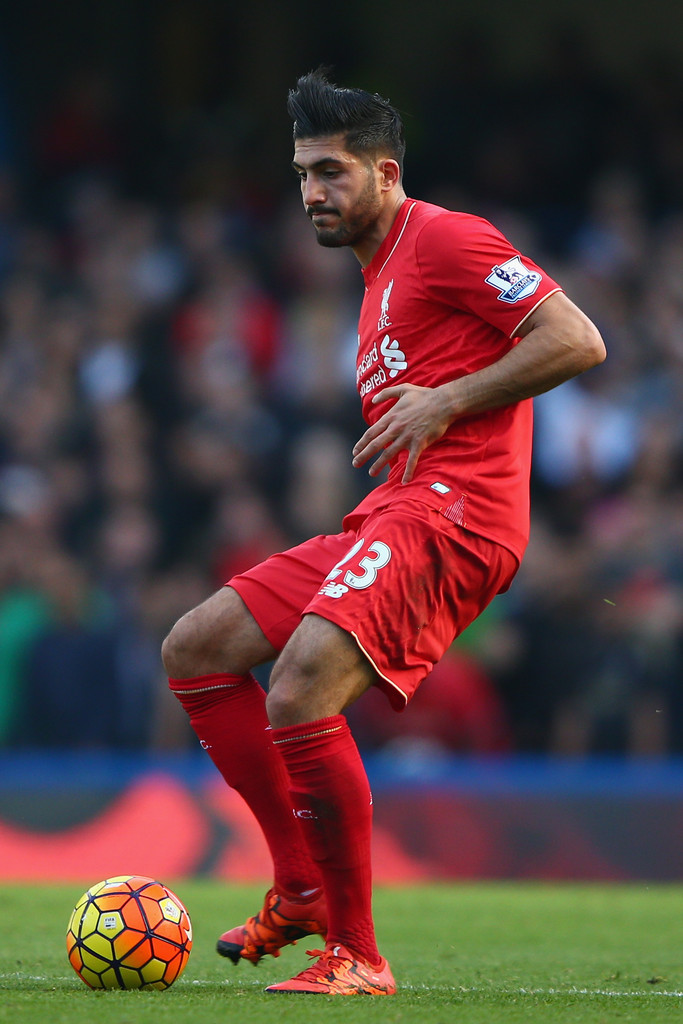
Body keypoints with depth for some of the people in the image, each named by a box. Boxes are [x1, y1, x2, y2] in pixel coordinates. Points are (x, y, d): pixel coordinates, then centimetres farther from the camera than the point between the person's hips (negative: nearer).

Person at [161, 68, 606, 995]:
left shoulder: (443, 239, -3)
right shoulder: (380, 281, 27)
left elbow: (578, 340, -12)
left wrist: (445, 401, -15)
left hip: (450, 512, -10)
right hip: (393, 515, 11)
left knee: (299, 695, -27)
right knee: (196, 648, 7)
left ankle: (356, 954, -18)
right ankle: (301, 888, 7)